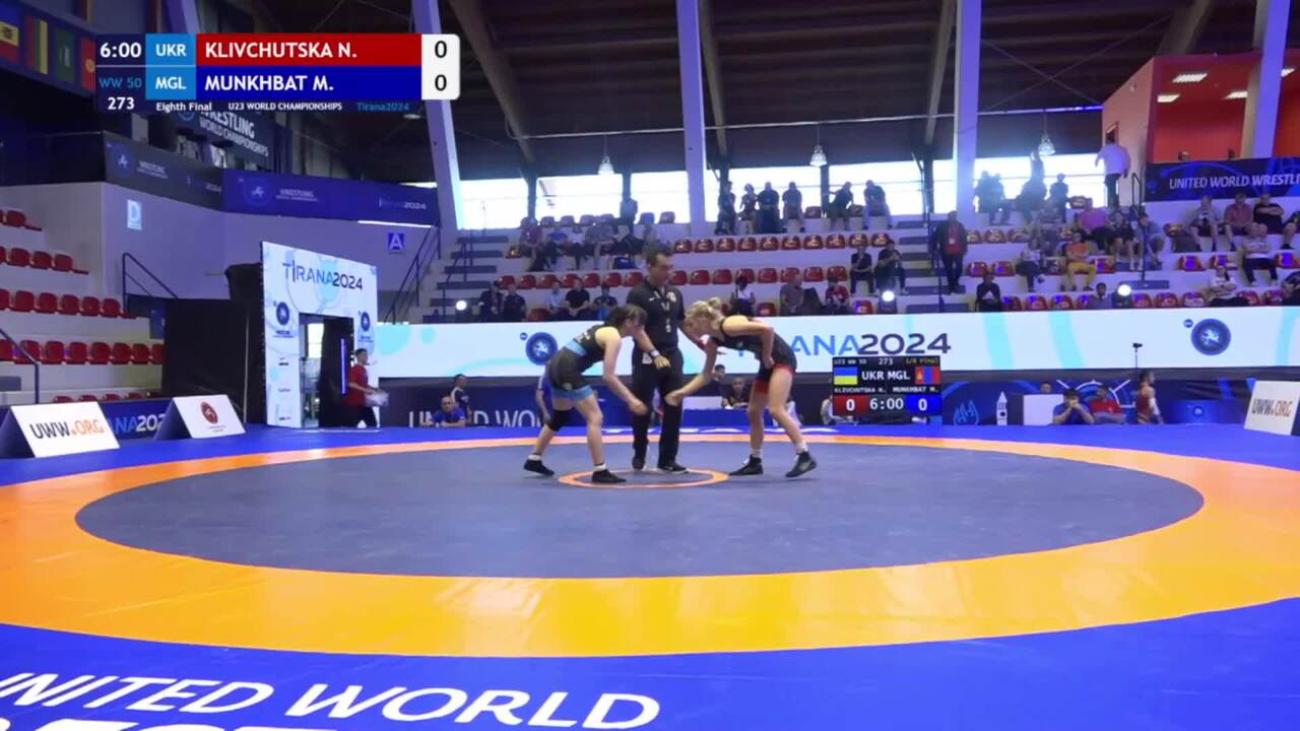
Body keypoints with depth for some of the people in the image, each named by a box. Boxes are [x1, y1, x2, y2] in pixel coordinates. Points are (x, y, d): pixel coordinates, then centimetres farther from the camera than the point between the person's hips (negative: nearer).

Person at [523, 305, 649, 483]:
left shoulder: (605, 329, 16)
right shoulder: (614, 337, -11)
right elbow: (608, 377, -15)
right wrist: (631, 400, -11)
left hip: (557, 365, 10)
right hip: (567, 369, -10)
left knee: (560, 417, 25)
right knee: (595, 418, -7)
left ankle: (534, 460, 38)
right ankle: (600, 471, -6)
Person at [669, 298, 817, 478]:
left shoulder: (729, 325, -24)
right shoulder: (712, 342, 4)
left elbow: (767, 329, -30)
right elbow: (705, 374, 11)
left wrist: (766, 356, -18)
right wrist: (682, 392, 4)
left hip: (781, 358, -9)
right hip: (768, 362, 9)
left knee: (776, 410, -18)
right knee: (754, 412, 10)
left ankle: (805, 456, -16)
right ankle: (755, 461, 19)